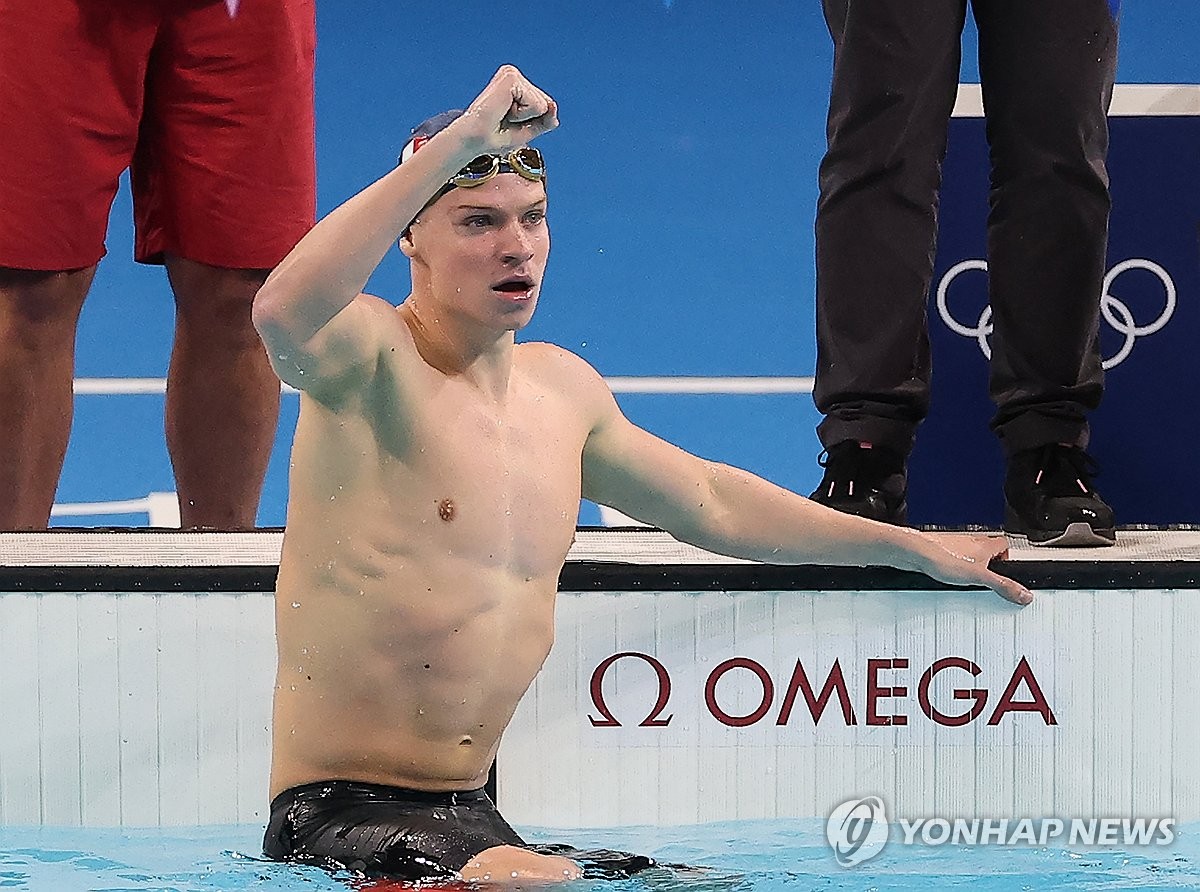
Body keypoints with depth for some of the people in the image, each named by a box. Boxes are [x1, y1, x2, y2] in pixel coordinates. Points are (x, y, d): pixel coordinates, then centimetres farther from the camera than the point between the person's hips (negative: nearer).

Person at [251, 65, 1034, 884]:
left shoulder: (560, 386, 14)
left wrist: (913, 547, 38)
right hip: (338, 816, -9)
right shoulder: (375, 360, -10)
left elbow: (708, 500, 32)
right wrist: (456, 145, -34)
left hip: (471, 818, 9)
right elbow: (284, 310, -36)